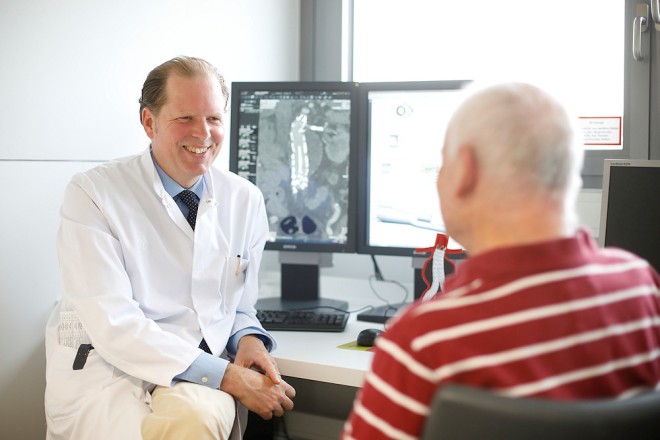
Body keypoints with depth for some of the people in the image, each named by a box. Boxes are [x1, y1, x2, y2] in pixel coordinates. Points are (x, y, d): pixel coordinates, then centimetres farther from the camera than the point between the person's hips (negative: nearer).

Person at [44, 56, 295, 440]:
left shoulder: (247, 201, 8)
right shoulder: (92, 193, -6)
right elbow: (113, 325, -15)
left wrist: (248, 340, -5)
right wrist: (229, 376, -19)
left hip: (205, 380, 5)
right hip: (107, 375, -4)